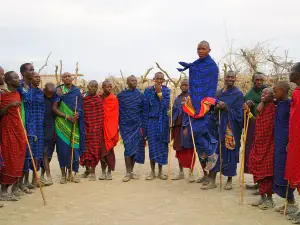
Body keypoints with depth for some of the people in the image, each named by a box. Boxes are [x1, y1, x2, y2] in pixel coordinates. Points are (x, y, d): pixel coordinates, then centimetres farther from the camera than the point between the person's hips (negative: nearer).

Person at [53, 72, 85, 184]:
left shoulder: (77, 91, 10)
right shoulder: (59, 90, 0)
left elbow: (80, 107, 12)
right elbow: (54, 108, -6)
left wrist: (77, 114, -11)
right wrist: (67, 117, -15)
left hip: (74, 124, 2)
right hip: (62, 124, -2)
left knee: (74, 148, 1)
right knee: (63, 148, -2)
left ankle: (72, 173, 12)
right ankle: (63, 174, 9)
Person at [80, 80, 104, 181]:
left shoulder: (99, 99, -1)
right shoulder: (82, 98, 6)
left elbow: (101, 115, -2)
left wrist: (100, 127, -6)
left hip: (95, 129, -3)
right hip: (85, 128, 3)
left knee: (94, 149, 0)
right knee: (85, 149, 8)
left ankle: (93, 172, 9)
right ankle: (87, 169, 29)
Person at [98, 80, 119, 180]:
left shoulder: (114, 99, -1)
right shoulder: (100, 98, 6)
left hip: (110, 127, -2)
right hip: (101, 127, 2)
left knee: (109, 149, -1)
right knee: (102, 149, 4)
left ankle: (109, 172, 9)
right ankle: (103, 171, 14)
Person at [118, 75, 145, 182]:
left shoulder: (140, 94, 7)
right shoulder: (121, 95, 3)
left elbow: (144, 109, 8)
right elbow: (118, 110, 7)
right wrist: (120, 124, 3)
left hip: (137, 125, 2)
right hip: (126, 125, -2)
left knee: (136, 148, 4)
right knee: (129, 147, -11)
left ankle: (131, 171, 15)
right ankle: (128, 173, -4)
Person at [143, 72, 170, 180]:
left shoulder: (166, 90, 4)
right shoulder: (148, 90, 1)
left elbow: (166, 105, -10)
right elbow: (145, 108, 0)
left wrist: (159, 92, -18)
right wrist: (144, 125, -2)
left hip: (163, 121, 1)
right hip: (152, 121, -1)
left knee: (162, 146, 3)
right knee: (152, 146, 0)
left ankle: (160, 172, 13)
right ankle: (152, 171, 10)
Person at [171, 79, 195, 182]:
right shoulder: (178, 99, 14)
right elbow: (174, 112, 15)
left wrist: (187, 127, -19)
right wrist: (173, 126, 5)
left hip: (188, 127, -6)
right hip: (178, 126, 6)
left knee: (189, 150, -3)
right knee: (179, 149, 10)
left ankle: (191, 173, 3)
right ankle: (181, 172, 20)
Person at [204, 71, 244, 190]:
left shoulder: (238, 94, -4)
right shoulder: (220, 93, 12)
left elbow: (238, 113, -9)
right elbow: (215, 110, 13)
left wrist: (226, 107, -20)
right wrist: (216, 107, -9)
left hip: (231, 128, -4)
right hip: (219, 126, 4)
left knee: (229, 152, 0)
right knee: (215, 151, 0)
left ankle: (229, 180, 15)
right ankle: (212, 181, 4)